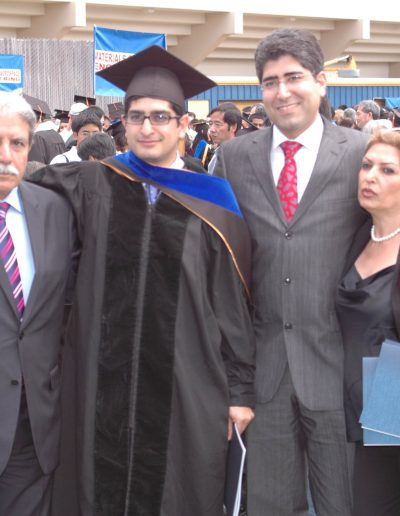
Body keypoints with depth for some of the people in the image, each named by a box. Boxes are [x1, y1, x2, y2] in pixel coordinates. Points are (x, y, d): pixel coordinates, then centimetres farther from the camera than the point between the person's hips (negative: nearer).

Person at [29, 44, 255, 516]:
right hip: (107, 382, 1)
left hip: (187, 385, -1)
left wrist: (241, 389, 0)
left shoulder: (211, 201, -1)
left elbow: (233, 304, 0)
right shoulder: (93, 186, 2)